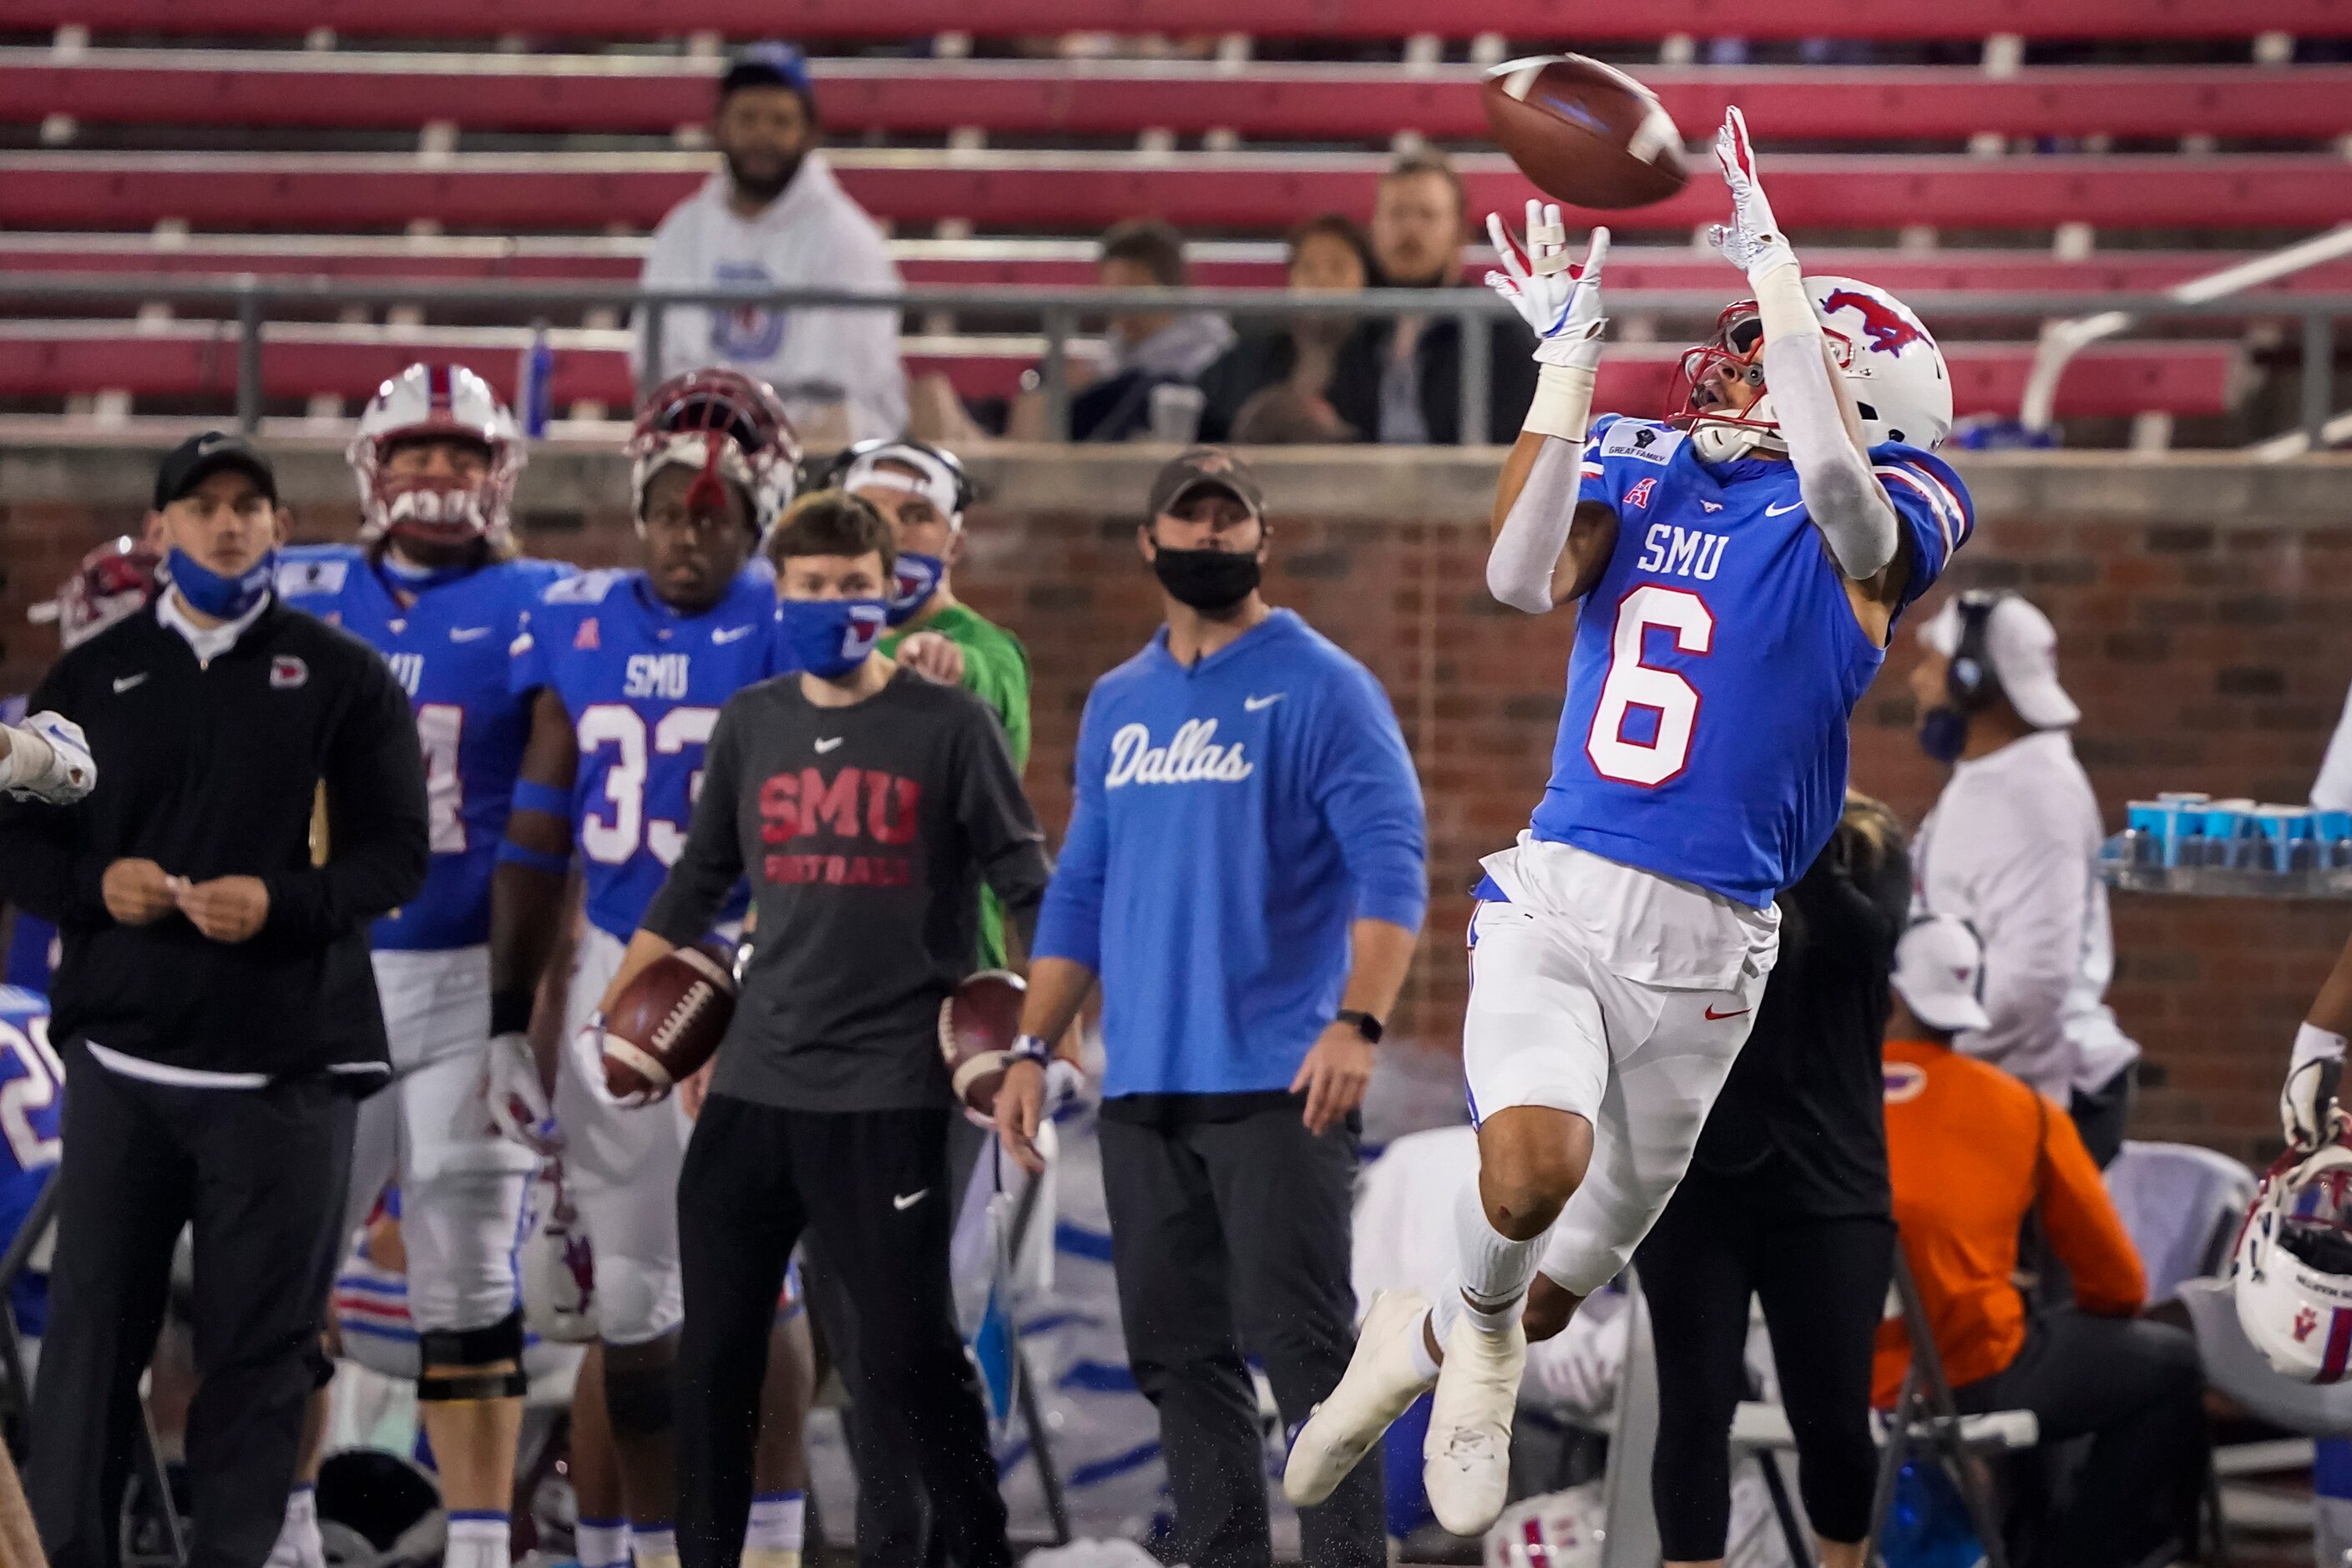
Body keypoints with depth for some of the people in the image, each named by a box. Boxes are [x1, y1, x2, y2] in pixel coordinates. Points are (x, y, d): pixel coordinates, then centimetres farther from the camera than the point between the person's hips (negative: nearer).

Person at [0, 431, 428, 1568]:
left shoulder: (344, 679, 5)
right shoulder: (92, 676, 11)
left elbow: (398, 854, 0)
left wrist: (283, 901, -16)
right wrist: (93, 886, -10)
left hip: (283, 1068, -1)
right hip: (121, 1059, 1)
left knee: (260, 1343, 0)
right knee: (92, 1325, 1)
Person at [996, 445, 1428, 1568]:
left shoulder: (1321, 688, -3)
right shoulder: (1119, 705, 16)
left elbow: (1390, 870, -10)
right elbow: (1080, 891, 21)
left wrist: (1358, 1022, -23)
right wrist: (1032, 1050, 13)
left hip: (1279, 1084, -6)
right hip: (1142, 1089, 6)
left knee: (1301, 1344, -10)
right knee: (1177, 1350, 8)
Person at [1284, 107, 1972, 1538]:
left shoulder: (1878, 524, -3)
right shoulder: (1638, 469, 9)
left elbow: (1834, 477, -27)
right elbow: (1523, 579, -8)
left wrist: (1777, 265, -22)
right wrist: (1567, 365, -12)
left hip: (1700, 940, -1)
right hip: (1553, 889, 1)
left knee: (1606, 1233, 13)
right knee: (1534, 1165, -25)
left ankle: (1432, 1342, 43)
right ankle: (1482, 1326, 7)